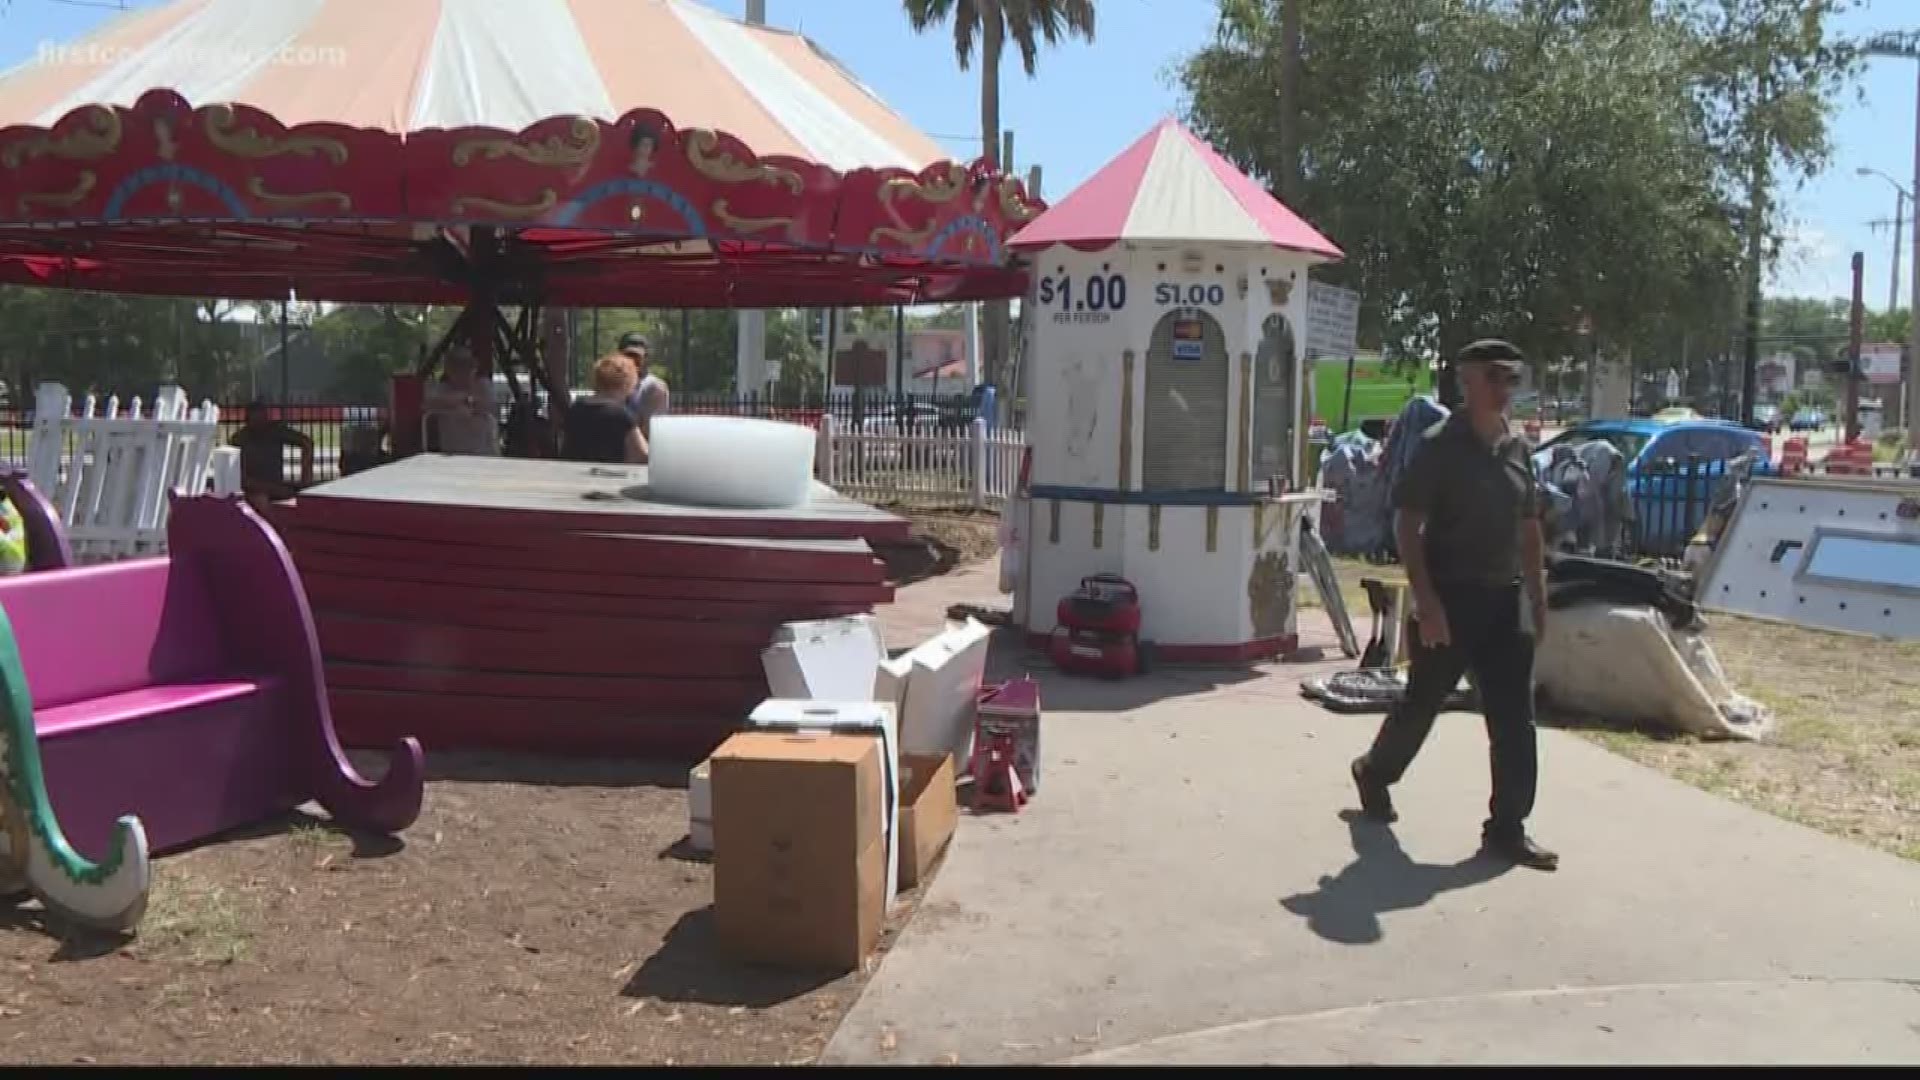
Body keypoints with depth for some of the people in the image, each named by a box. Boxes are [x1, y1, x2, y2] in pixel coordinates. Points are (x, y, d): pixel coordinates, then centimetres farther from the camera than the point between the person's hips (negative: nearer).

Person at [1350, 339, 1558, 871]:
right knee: (1422, 702, 9)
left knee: (1514, 718, 1)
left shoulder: (1518, 448, 9)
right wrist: (1426, 601, -19)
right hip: (1449, 598, -5)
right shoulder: (1439, 445, -10)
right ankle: (1374, 771, 36)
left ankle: (1507, 829, 7)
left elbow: (1529, 527, 17)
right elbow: (1406, 524, -13)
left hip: (1505, 599, 5)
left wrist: (1538, 595, 12)